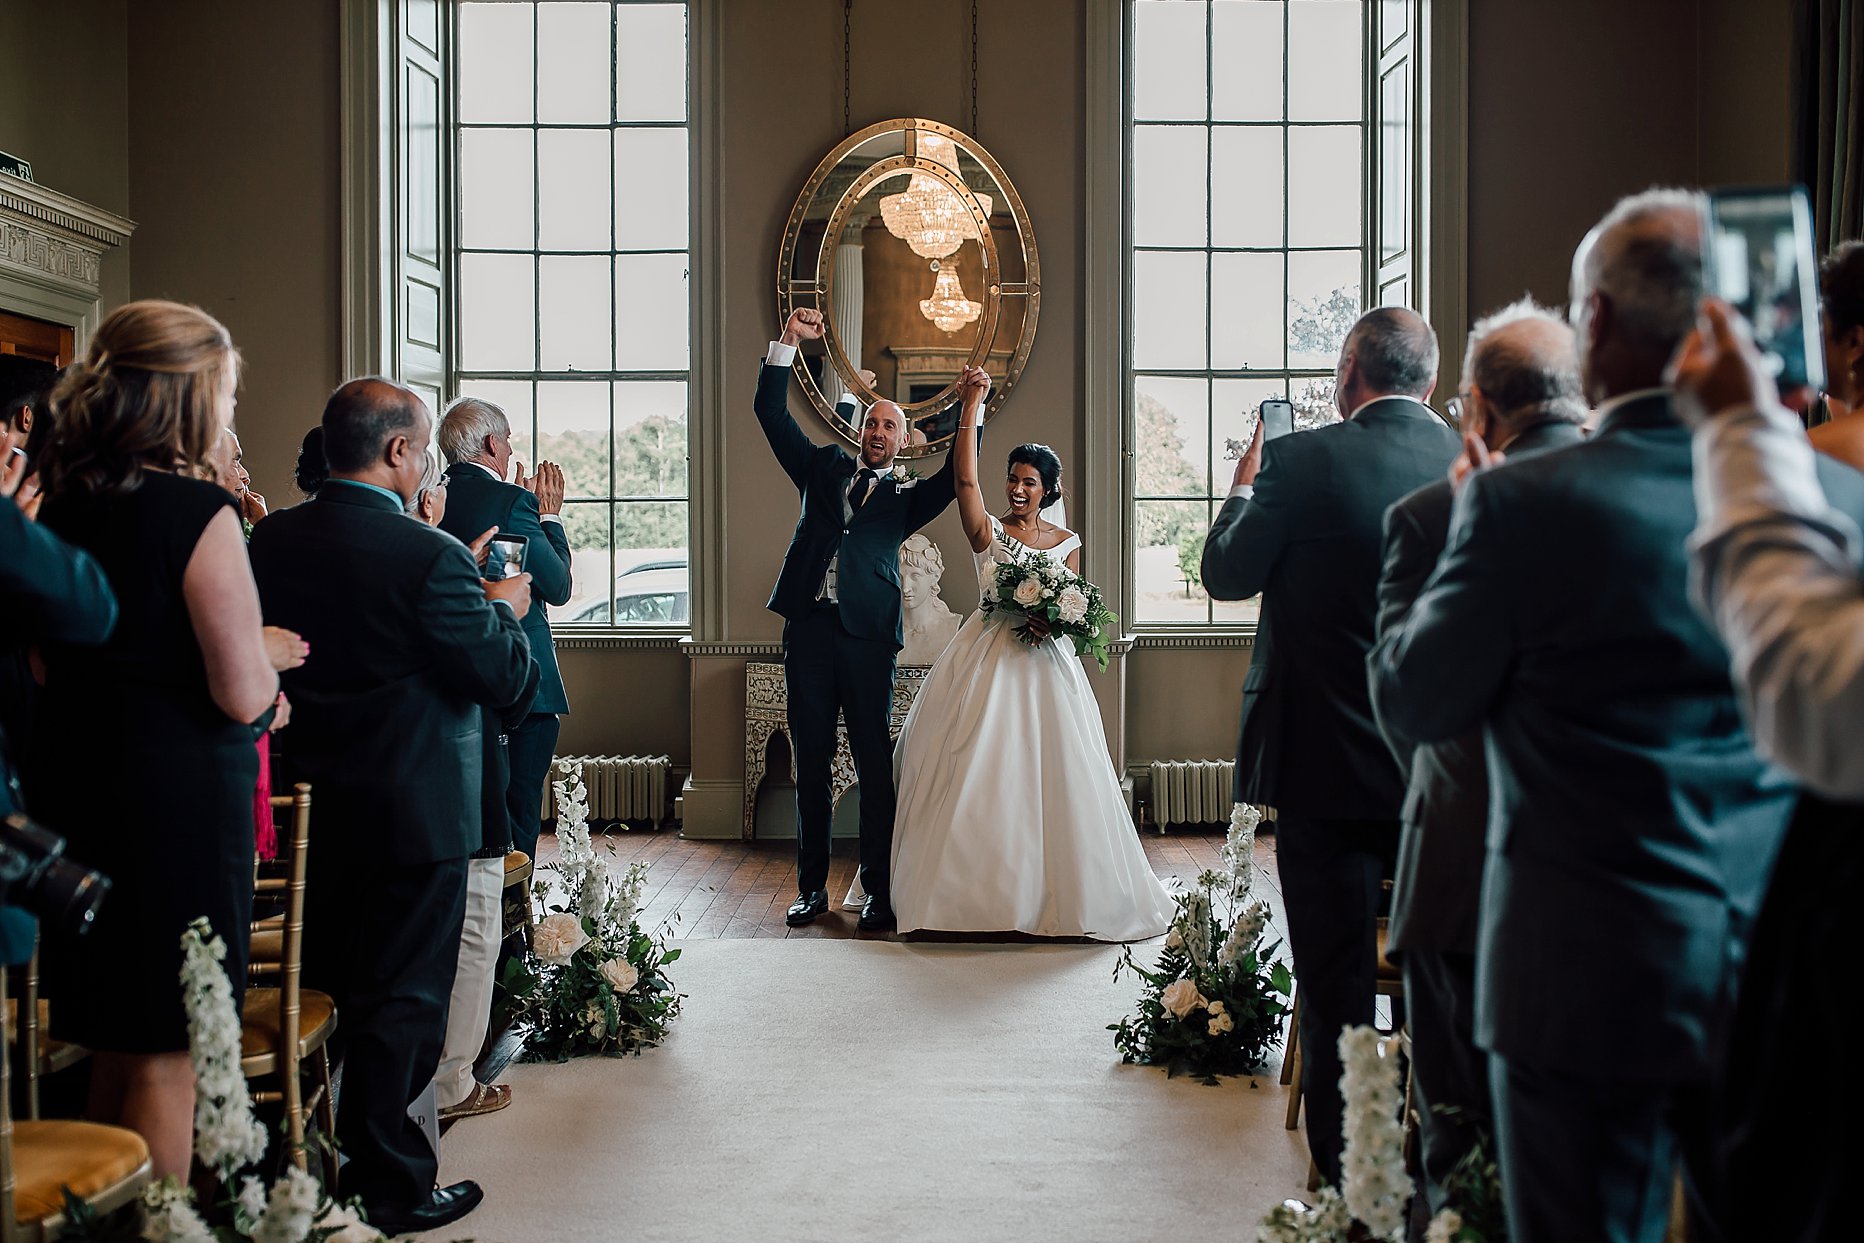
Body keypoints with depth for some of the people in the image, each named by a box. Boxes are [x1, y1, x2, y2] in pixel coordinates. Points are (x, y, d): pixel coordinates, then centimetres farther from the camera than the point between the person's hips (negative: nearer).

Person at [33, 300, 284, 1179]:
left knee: (116, 1050, 20)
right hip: (181, 802, -8)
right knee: (165, 1061, 4)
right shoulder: (198, 511, -17)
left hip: (74, 796, 8)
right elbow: (243, 697, -20)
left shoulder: (60, 504, 5)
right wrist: (259, 652, 2)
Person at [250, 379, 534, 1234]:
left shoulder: (270, 538, -1)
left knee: (320, 990, 20)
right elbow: (502, 679, -17)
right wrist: (504, 610, 4)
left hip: (305, 807, 7)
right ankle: (390, 1187, 18)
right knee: (400, 1000, 6)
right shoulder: (428, 556, -22)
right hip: (412, 811, -7)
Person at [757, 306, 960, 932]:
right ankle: (812, 887, 14)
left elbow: (956, 476, -2)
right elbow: (773, 413, 13)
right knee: (811, 763, 6)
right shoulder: (824, 467, 19)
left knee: (874, 763, -1)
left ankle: (879, 890, 6)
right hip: (809, 628, 2)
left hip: (867, 634, -2)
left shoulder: (906, 496, 14)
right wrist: (788, 341, 4)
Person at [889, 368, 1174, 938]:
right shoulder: (989, 532, 3)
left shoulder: (1067, 542, 9)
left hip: (1046, 662, 2)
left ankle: (1054, 889, 12)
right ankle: (981, 889, 7)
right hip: (989, 659, -1)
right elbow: (964, 478, -11)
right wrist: (971, 408, -16)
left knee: (1050, 773, 0)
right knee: (982, 772, -3)